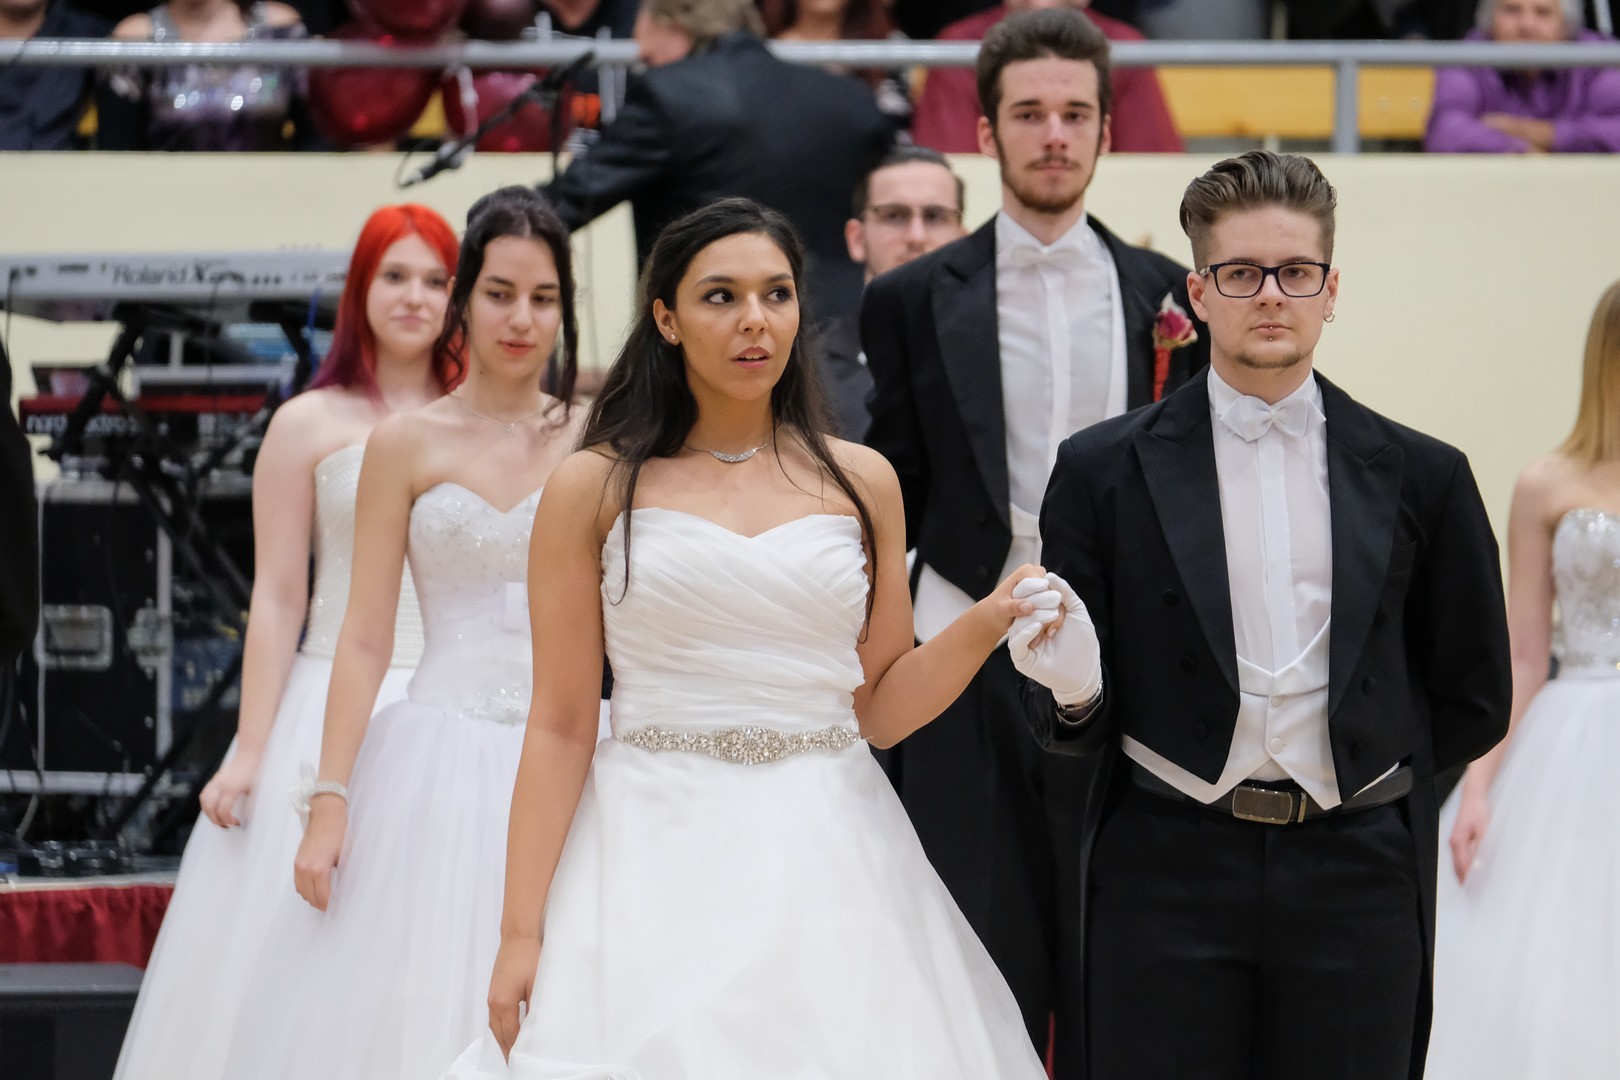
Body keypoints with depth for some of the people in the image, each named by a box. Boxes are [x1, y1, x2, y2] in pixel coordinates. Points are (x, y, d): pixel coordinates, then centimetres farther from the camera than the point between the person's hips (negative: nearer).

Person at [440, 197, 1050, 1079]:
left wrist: (988, 624, -8)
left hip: (830, 862, 2)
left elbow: (881, 708, 10)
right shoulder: (594, 490, 1)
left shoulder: (861, 482, 8)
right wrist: (519, 931, -6)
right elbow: (559, 727, -1)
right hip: (657, 865, -2)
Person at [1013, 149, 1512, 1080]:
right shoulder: (1106, 471, 3)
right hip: (1167, 874, -1)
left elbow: (1472, 703, 14)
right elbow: (1070, 725, 5)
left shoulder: (1420, 477, 6)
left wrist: (1351, 774, 8)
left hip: (1354, 878, 1)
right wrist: (1072, 689, -15)